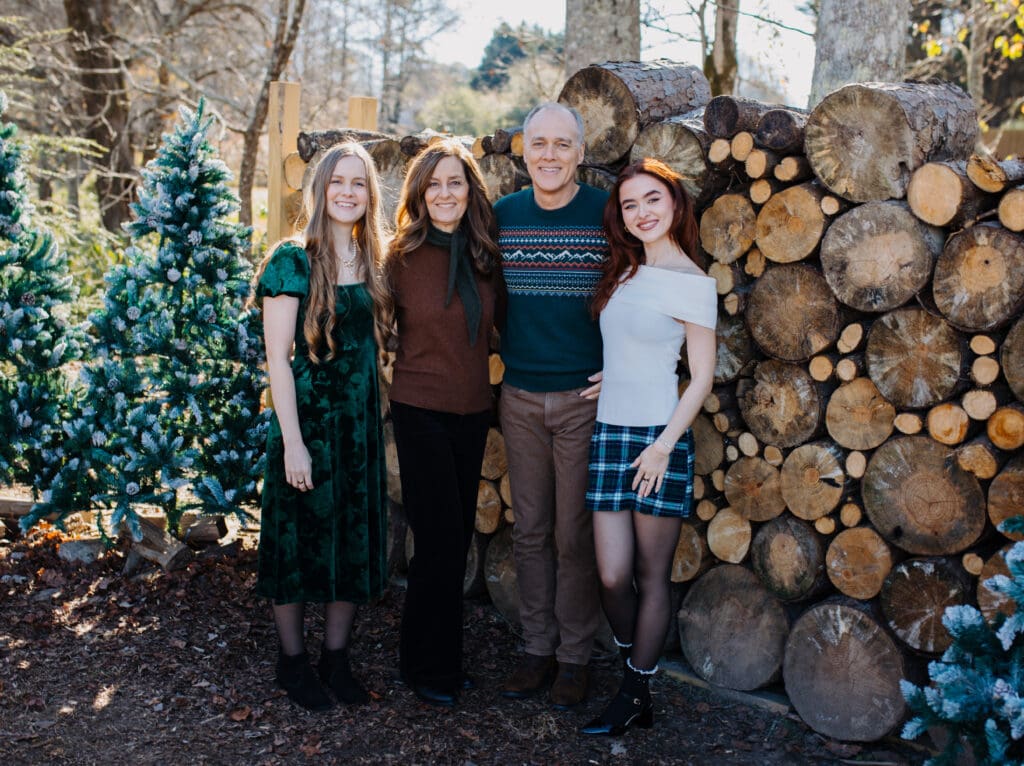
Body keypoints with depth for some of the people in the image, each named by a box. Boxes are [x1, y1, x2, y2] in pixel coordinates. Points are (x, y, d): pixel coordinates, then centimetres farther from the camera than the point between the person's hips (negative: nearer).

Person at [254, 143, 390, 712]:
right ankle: (293, 658, 21)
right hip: (308, 418, -5)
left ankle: (337, 655, 25)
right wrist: (293, 441, -16)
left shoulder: (373, 264, 8)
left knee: (356, 540, 10)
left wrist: (379, 419, 6)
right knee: (301, 537, 5)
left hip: (362, 423, 5)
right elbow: (277, 357, -12)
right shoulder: (293, 262, -9)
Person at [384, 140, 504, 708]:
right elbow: (383, 330, 2)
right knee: (441, 541, -3)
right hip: (421, 411, -4)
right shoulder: (402, 256, -8)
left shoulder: (484, 255, 4)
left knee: (457, 539, 12)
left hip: (473, 411, 5)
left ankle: (444, 656, 26)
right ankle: (428, 667, 13)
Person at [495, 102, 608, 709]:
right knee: (530, 530, 11)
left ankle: (575, 656, 18)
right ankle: (538, 649, 23)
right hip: (520, 396, 4)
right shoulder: (503, 215, 5)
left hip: (585, 395, -3)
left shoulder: (608, 213, -6)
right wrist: (500, 356, 8)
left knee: (575, 533, 4)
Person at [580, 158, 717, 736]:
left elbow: (703, 375, -7)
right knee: (613, 577, 2)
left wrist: (663, 446, -12)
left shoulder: (692, 281, -6)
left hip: (660, 435, -5)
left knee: (652, 575, 5)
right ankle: (636, 667, 24)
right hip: (611, 432, 5)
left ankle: (637, 694, 17)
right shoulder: (624, 271, 12)